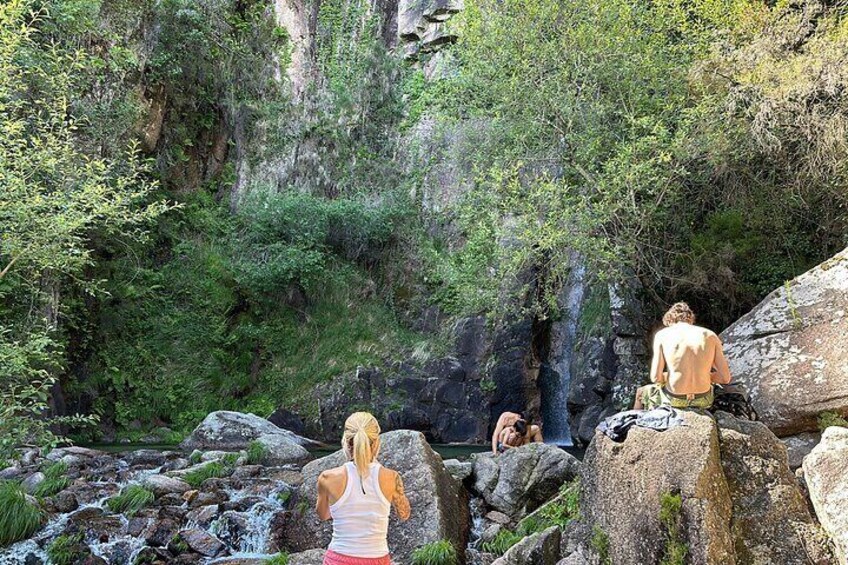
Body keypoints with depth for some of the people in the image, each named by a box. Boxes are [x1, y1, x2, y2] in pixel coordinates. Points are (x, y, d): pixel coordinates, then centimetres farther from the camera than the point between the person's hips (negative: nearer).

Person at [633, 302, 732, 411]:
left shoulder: (662, 335, -6)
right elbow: (725, 378, -2)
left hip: (674, 400, -2)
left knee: (641, 393, 33)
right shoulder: (710, 336, 0)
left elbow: (656, 378, -10)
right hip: (702, 400, 3)